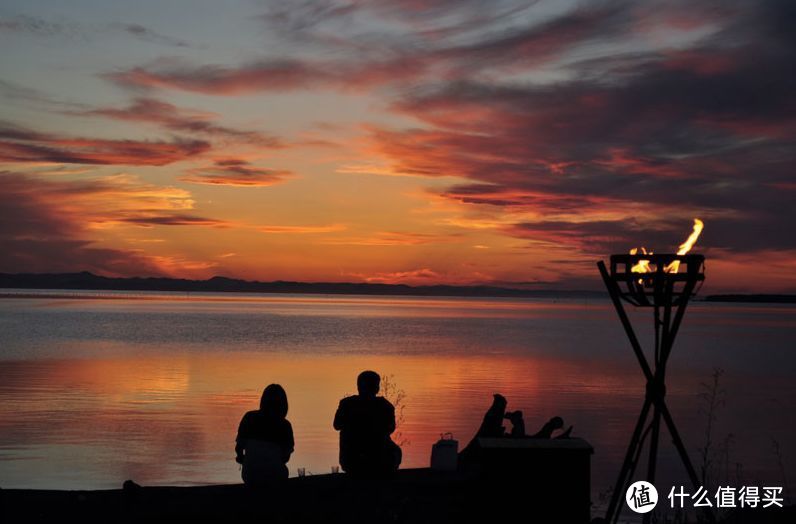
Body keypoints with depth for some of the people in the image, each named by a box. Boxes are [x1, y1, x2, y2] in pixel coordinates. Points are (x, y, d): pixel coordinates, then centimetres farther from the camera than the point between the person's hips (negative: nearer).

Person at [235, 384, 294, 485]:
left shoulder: (249, 417, -3)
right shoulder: (285, 425, -4)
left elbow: (239, 447, -2)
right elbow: (286, 456, -1)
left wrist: (242, 458, 19)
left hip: (249, 476, 1)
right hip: (275, 477, -1)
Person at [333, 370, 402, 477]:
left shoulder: (346, 403, -9)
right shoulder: (384, 405, -11)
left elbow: (337, 426, 10)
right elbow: (391, 429, 8)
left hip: (350, 464, 1)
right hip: (380, 464, -1)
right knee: (395, 451, 31)